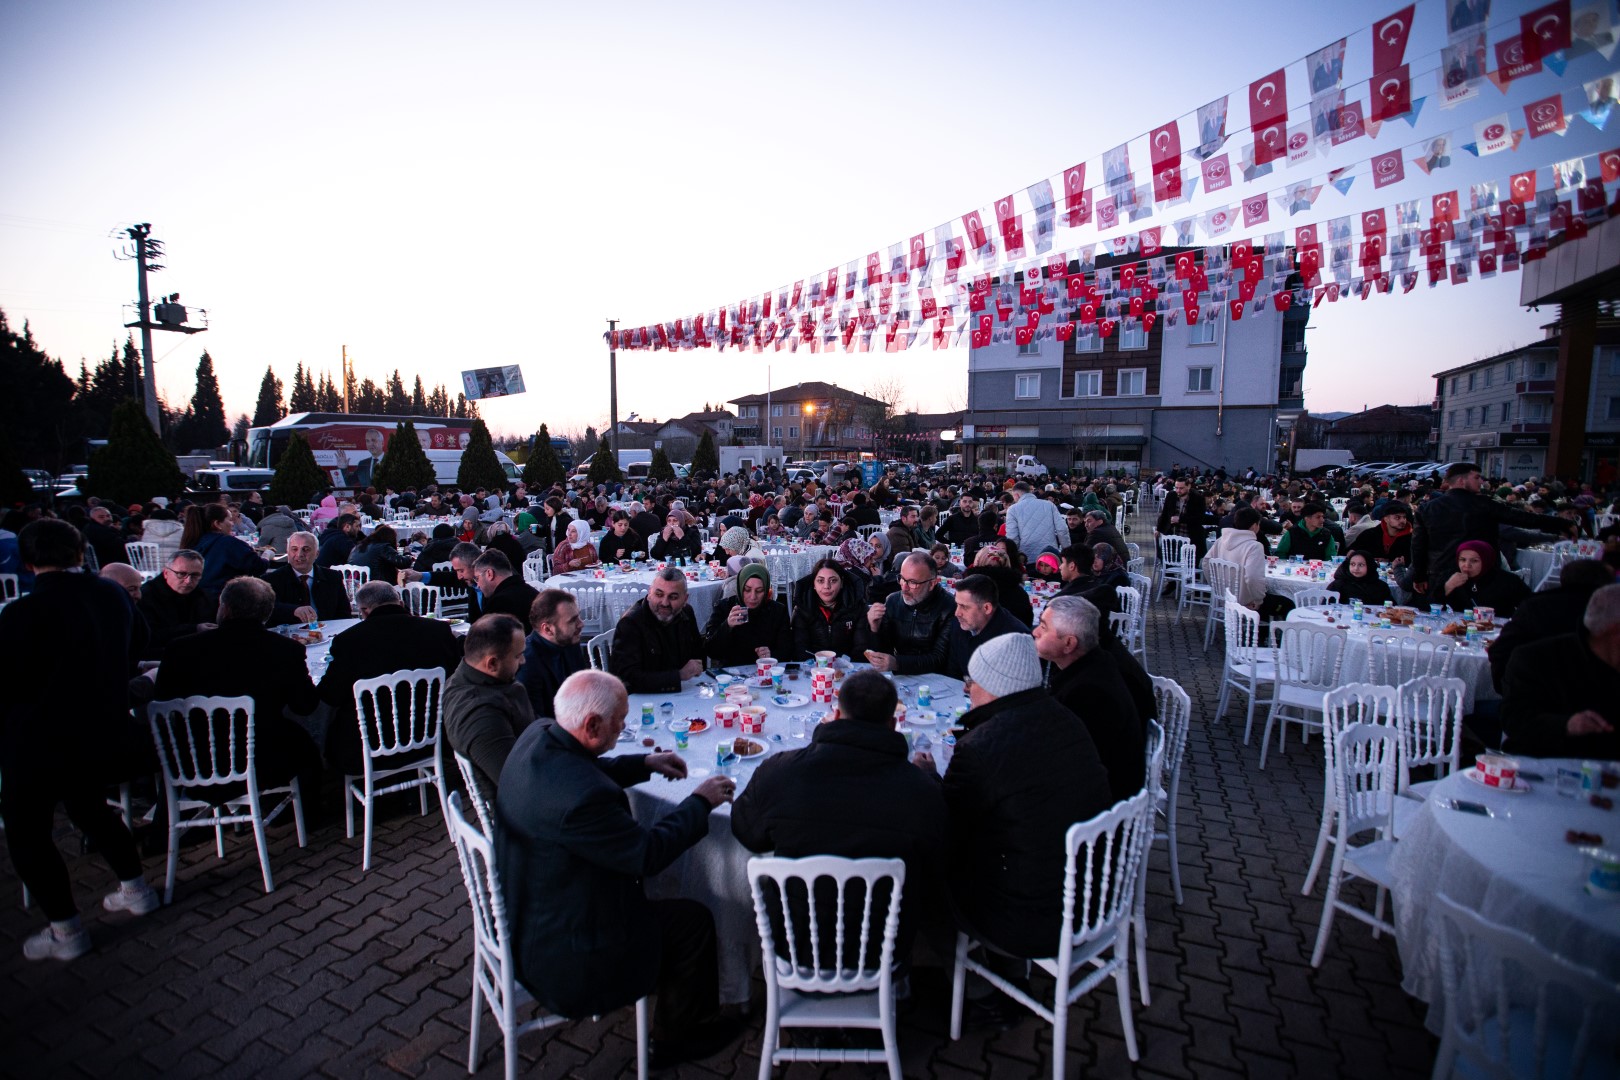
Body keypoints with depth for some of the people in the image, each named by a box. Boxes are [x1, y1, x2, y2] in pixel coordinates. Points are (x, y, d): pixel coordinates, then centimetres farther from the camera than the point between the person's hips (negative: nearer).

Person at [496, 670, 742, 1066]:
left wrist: (644, 763, 7)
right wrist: (700, 801, -11)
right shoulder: (581, 795, -38)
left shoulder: (537, 736, -10)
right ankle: (677, 1038, 29)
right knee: (694, 921, 5)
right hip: (560, 958, -9)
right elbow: (649, 852, -23)